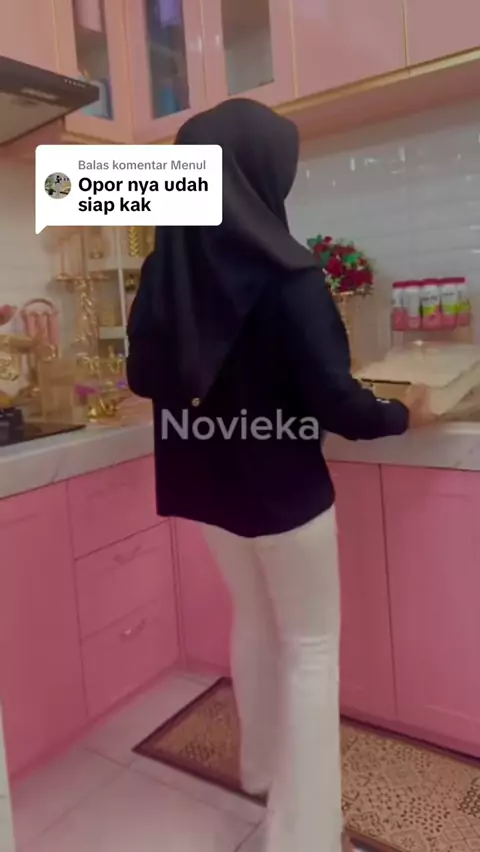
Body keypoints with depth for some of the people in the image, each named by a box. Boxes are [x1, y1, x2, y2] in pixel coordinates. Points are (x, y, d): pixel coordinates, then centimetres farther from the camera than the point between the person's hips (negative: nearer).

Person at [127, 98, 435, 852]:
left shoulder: (164, 269, -2)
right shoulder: (285, 275, -21)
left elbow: (144, 376, 7)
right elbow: (334, 401, -21)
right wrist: (403, 415, -2)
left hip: (210, 482, 7)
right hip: (282, 487, -6)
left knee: (254, 620, 26)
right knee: (311, 648, 11)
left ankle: (263, 767, 45)